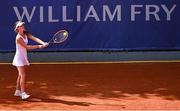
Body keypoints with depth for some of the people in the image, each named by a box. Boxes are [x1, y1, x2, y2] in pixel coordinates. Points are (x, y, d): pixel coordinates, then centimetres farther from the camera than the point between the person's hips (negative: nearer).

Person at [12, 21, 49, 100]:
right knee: (23, 75, -15)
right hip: (19, 58, -9)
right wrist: (38, 46, -25)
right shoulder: (18, 38, -21)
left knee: (21, 75, 15)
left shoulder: (26, 34, 3)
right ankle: (23, 93, -17)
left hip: (24, 57, 9)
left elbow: (35, 38, -11)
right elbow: (27, 47, -23)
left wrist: (43, 43, -27)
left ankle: (18, 91, 25)